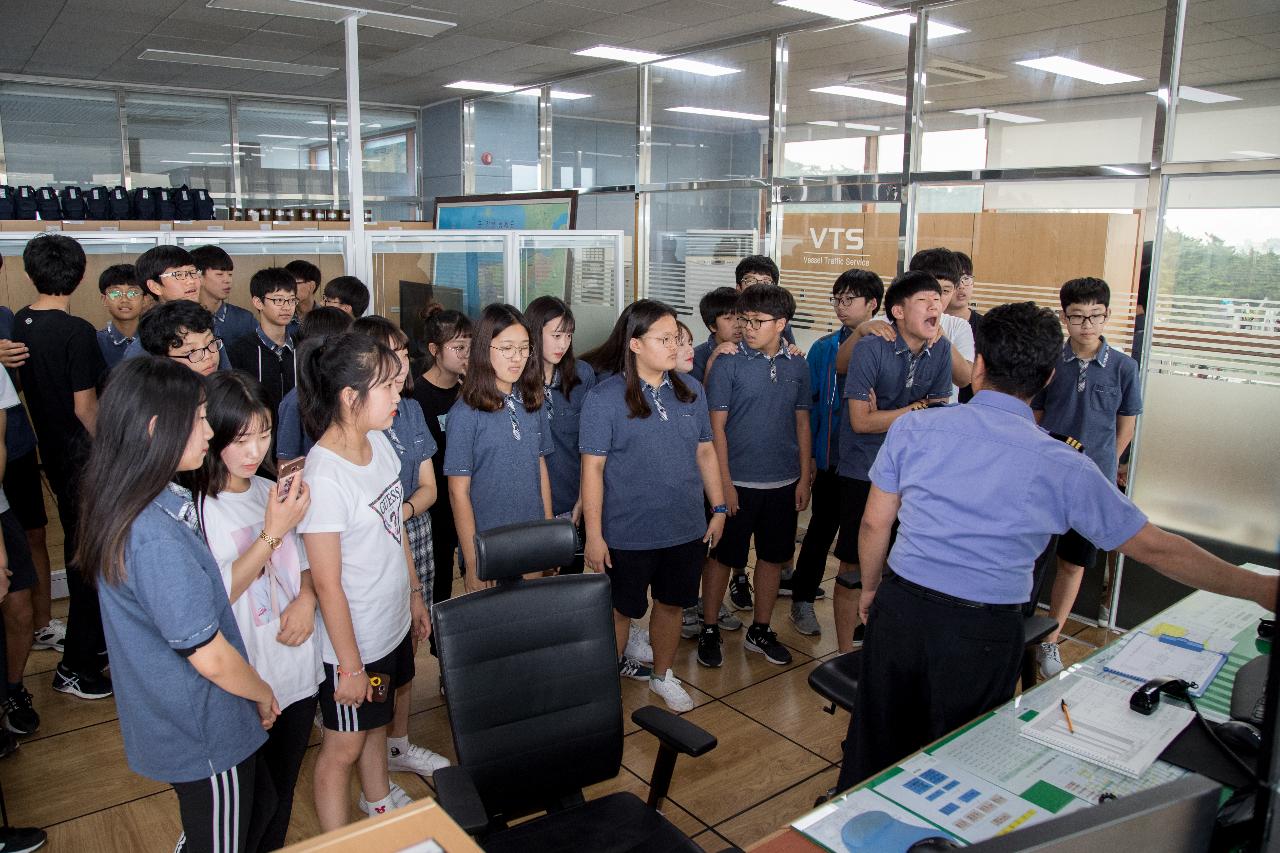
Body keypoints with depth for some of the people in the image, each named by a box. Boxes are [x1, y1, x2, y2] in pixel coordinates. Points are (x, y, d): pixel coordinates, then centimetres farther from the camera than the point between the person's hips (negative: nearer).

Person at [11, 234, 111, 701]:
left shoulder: (17, 325, 2)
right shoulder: (77, 332, -20)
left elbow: (26, 386, 9)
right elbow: (85, 407, -19)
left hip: (51, 452, 8)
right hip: (82, 456, -8)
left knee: (80, 551, 20)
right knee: (91, 557, 2)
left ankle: (94, 640, 36)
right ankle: (77, 667, 10)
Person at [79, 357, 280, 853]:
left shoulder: (131, 507, -3)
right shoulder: (156, 538, -33)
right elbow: (211, 658, -25)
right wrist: (263, 694, -9)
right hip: (204, 736, -9)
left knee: (259, 803, 26)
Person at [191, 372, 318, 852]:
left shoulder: (271, 492, 3)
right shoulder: (194, 509, -17)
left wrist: (306, 598, -9)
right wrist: (273, 531, -26)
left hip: (297, 672, 5)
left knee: (283, 793, 21)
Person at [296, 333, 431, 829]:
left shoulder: (380, 443, -4)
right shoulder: (324, 477, -28)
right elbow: (327, 584, -22)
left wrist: (415, 596, 15)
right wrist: (349, 665, -15)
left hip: (393, 623, 8)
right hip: (353, 639, -7)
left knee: (376, 721, 28)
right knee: (344, 747, 13)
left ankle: (380, 802, 51)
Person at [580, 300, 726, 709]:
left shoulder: (691, 390, 1)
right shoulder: (605, 397, -13)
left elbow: (705, 451, 9)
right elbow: (592, 467, -12)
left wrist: (719, 508, 8)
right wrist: (594, 535, -13)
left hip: (686, 529, 4)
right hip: (628, 534, -4)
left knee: (671, 604, 19)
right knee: (621, 611, 12)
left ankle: (662, 675, 42)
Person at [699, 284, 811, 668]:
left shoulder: (796, 365, 2)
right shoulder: (728, 363, -10)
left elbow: (802, 423, 9)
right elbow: (716, 426, -9)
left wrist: (804, 477, 7)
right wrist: (724, 482, -12)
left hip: (783, 483, 4)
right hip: (738, 481, -4)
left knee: (772, 557, 14)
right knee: (723, 557, 7)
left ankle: (760, 630, 31)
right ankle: (709, 629, 24)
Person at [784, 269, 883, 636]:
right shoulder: (824, 348, -2)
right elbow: (808, 403, 0)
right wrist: (808, 454, -3)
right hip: (832, 456, 0)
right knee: (821, 530, 11)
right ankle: (803, 599, 26)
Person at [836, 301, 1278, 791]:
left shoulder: (913, 428, -6)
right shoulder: (1063, 468, -7)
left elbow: (874, 523, -1)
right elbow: (1154, 548, 0)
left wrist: (871, 586, 17)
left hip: (901, 608, 2)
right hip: (984, 635, -1)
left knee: (876, 744, 21)